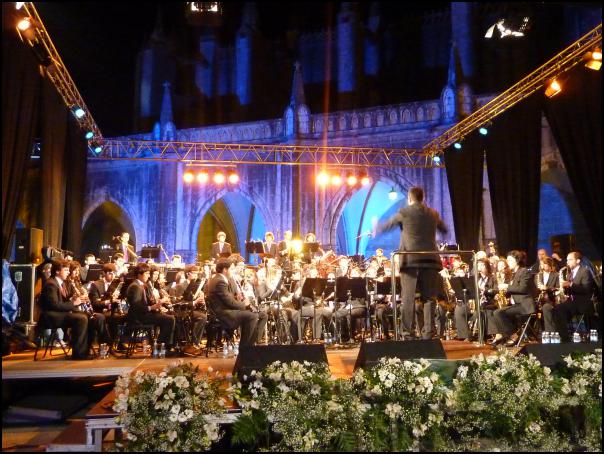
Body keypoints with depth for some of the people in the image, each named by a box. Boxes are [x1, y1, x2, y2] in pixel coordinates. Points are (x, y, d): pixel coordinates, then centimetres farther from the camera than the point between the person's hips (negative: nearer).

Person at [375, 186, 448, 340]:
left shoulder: (404, 212, 0)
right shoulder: (433, 214, 11)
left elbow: (385, 226, 11)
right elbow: (444, 230, 27)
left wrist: (375, 230, 31)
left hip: (410, 260, -3)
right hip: (429, 259, 3)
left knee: (408, 298, -1)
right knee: (429, 298, 5)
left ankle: (407, 333, -3)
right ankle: (428, 333, 1)